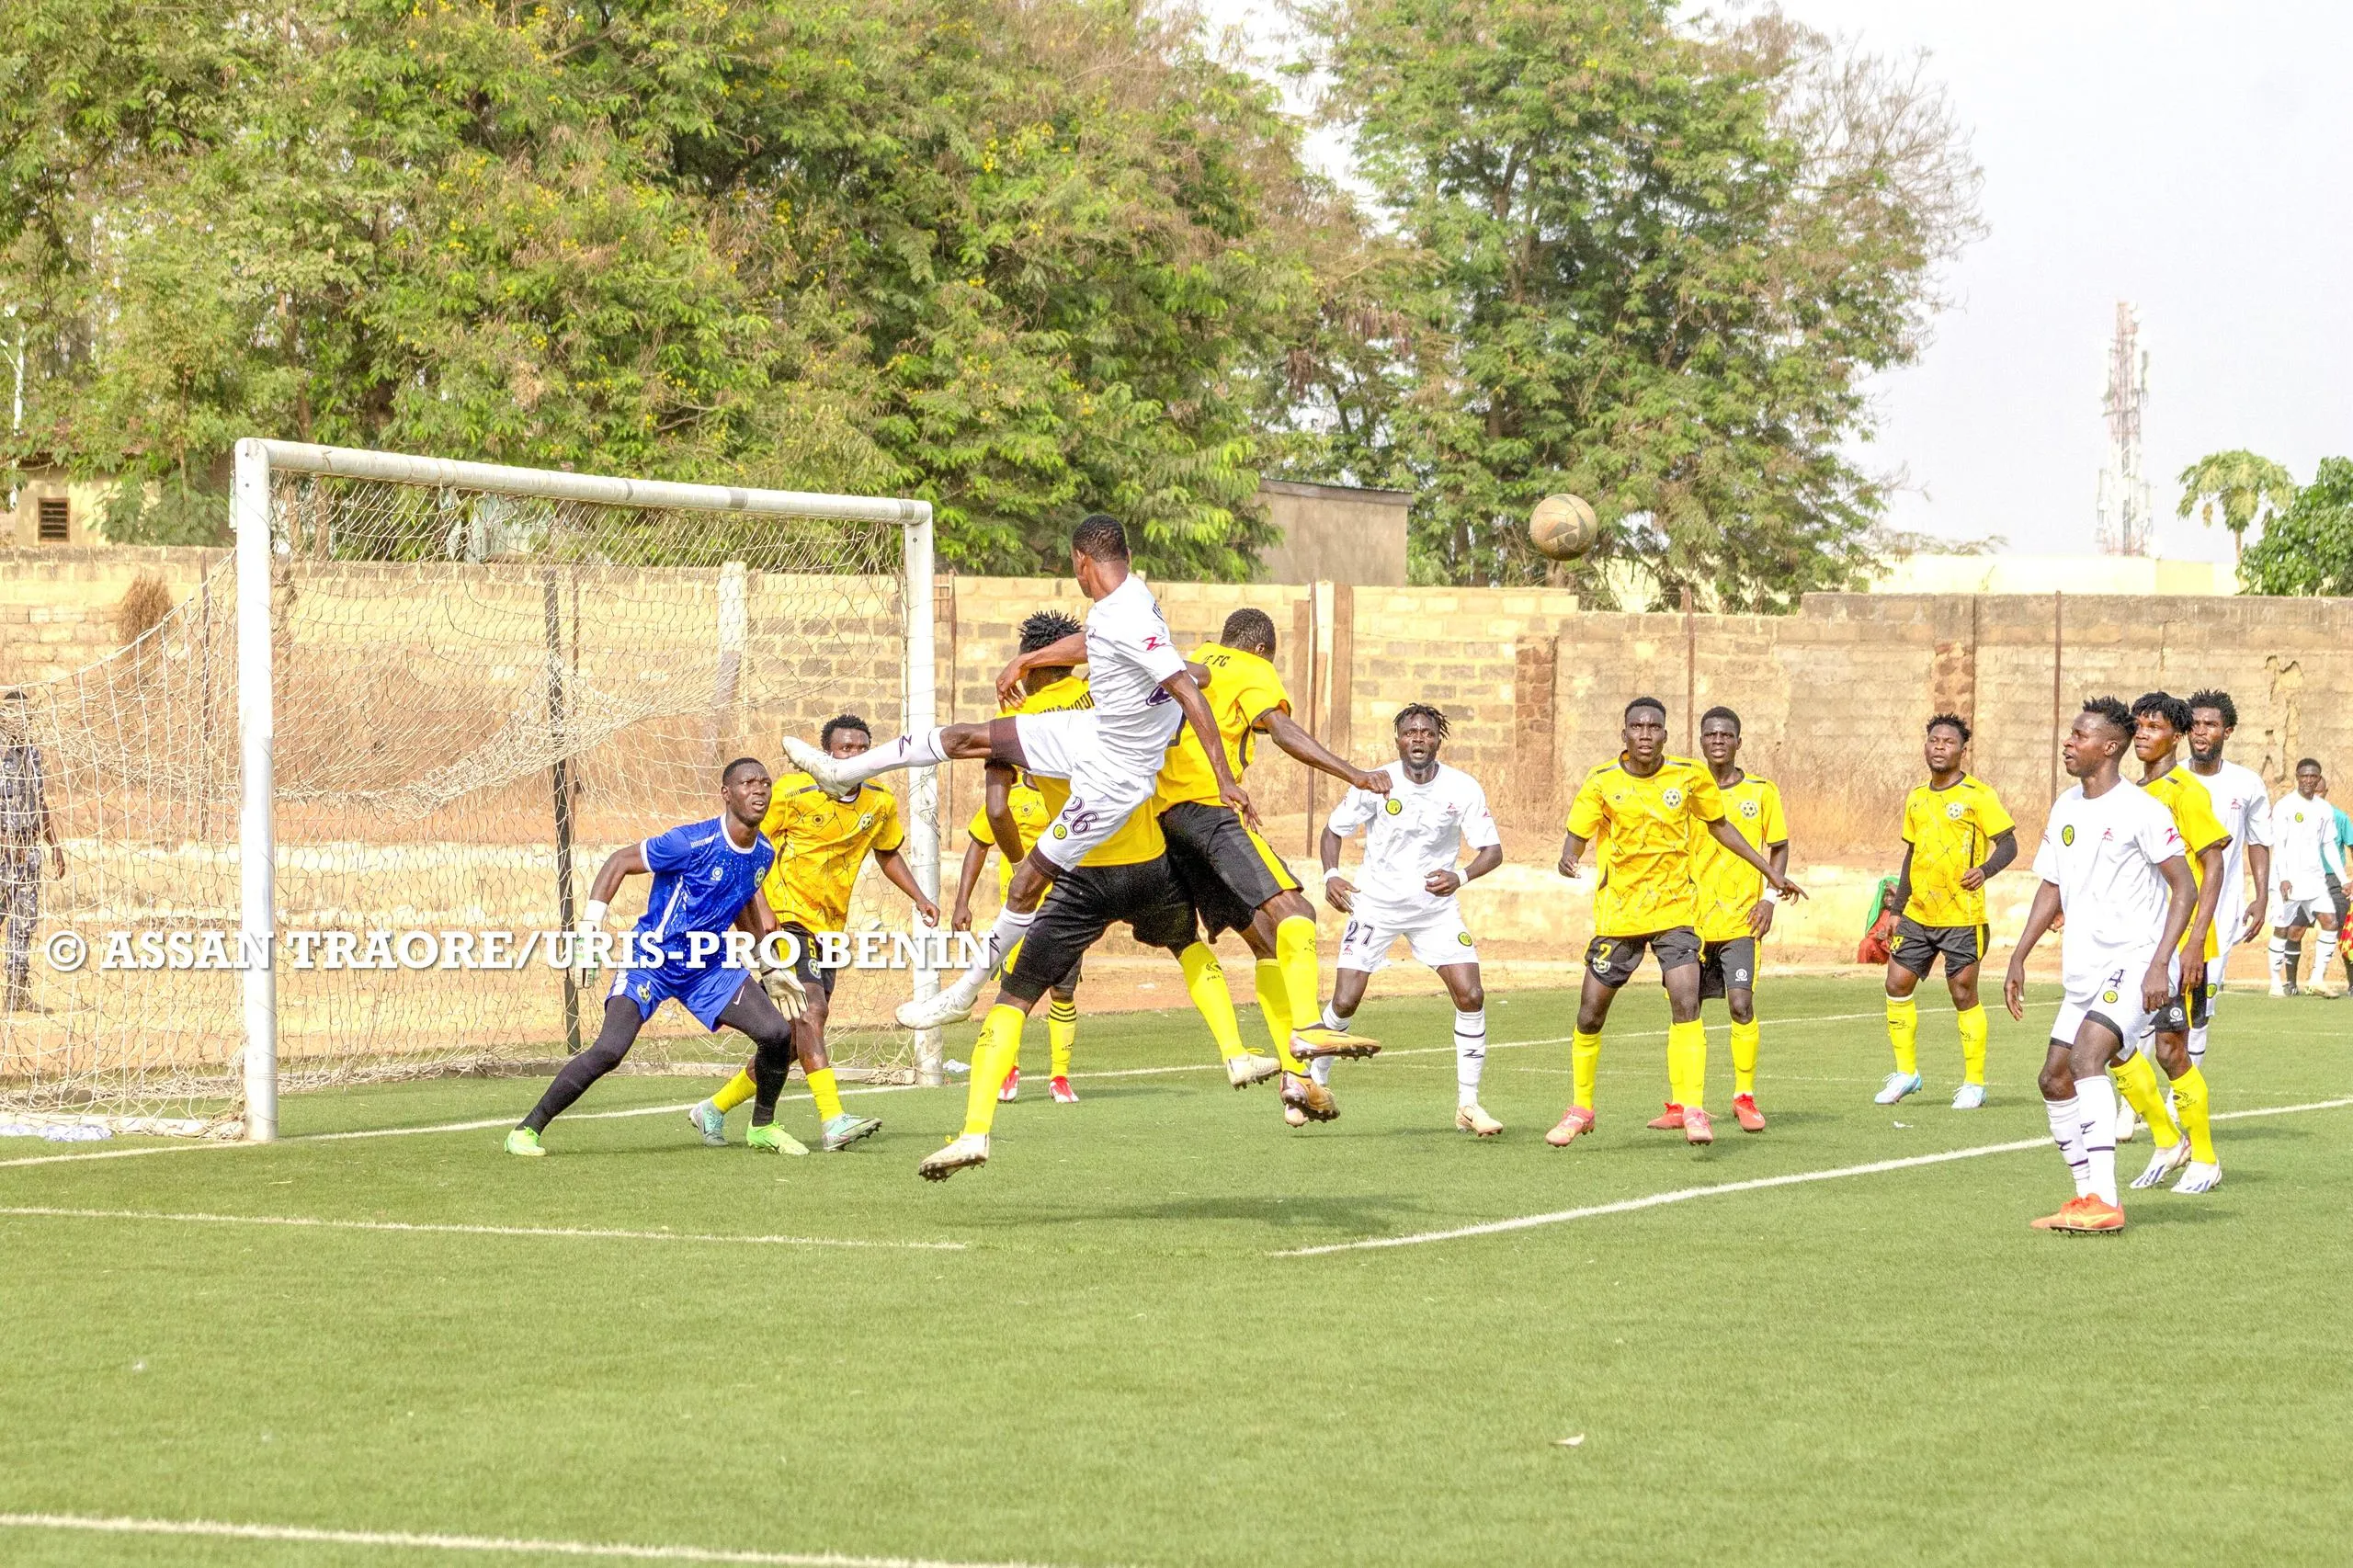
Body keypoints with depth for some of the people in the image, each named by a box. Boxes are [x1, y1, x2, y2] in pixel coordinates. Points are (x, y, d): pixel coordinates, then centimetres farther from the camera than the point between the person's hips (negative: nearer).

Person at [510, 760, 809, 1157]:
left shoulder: (762, 854, 0)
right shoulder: (694, 842, -22)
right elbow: (619, 862, -15)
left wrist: (773, 968, 23)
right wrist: (590, 925, -22)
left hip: (711, 967, 6)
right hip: (653, 959, -6)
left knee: (778, 1033, -6)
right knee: (609, 1051, -21)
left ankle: (763, 1127, 17)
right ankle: (526, 1130, -9)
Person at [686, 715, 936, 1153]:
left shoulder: (880, 804, 6)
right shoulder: (793, 792, -10)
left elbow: (888, 854, 24)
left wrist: (919, 898, 12)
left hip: (829, 928, 7)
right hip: (787, 916, -6)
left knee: (795, 1041, 5)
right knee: (811, 1007, -25)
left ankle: (714, 1109, 20)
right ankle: (833, 1121, -32)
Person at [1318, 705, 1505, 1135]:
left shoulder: (1463, 789, -10)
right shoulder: (1376, 784, -12)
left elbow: (1493, 850, -8)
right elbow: (1334, 829, 0)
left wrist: (1461, 877, -28)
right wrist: (1331, 875, -18)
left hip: (1437, 905, 1)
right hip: (1375, 901, -1)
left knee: (1471, 995, -12)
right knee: (1344, 1002, -8)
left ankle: (1468, 1104, 0)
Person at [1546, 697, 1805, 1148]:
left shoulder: (1691, 777, -2)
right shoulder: (1601, 783, -5)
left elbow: (1719, 826, 13)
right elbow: (1575, 837, -4)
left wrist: (1771, 873, 17)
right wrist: (1568, 861, -29)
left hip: (1674, 910, -1)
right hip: (1617, 914, 1)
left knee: (1686, 1004, -19)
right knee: (1590, 1013, 4)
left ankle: (1693, 1110, -19)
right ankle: (1580, 1108, 24)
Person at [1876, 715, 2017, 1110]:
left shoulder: (1978, 795, -7)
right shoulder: (1916, 798, 13)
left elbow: (2008, 844, -9)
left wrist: (1985, 870, -28)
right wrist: (1897, 909, 18)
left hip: (1962, 916, -6)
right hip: (1918, 914, 6)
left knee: (1964, 995, -1)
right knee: (1897, 984, 3)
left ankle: (1974, 1083, 9)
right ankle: (1906, 1072, 16)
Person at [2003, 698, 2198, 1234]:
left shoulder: (2139, 810, -12)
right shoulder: (2065, 809, 12)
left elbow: (2185, 889, -13)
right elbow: (2051, 889, 21)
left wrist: (2160, 964, -22)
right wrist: (2018, 958, 15)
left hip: (2135, 960, -9)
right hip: (2084, 969, 9)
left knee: (2086, 1056, -25)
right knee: (2055, 1079, 7)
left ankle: (2104, 1201, -27)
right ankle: (2088, 1196, 19)